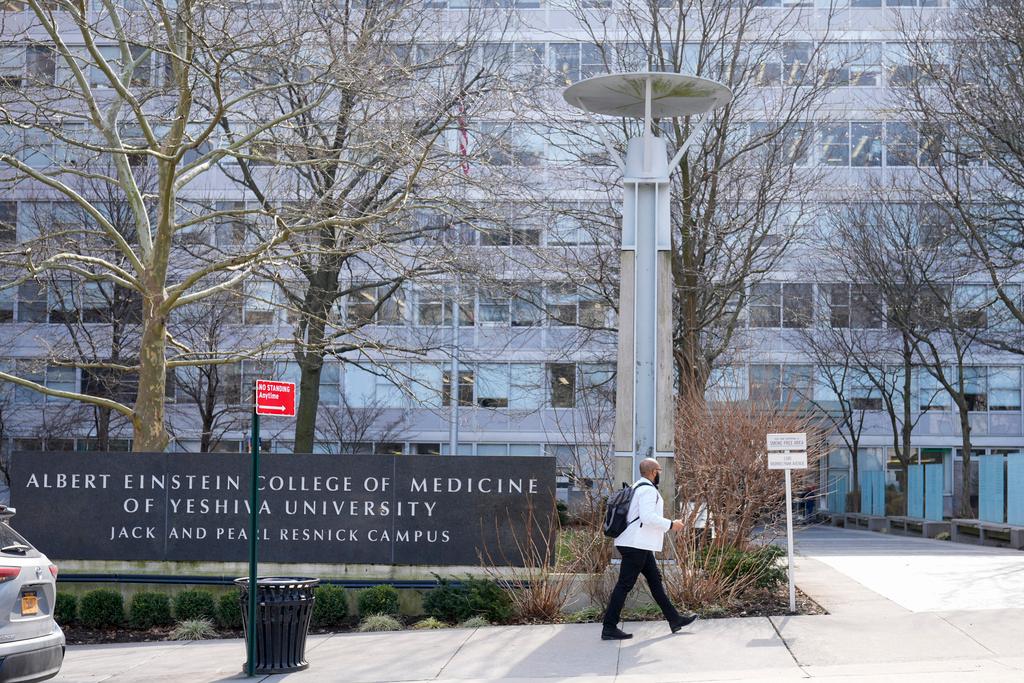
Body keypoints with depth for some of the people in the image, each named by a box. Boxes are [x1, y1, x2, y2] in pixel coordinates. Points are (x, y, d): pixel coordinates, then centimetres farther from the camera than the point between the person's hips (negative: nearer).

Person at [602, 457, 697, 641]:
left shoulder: (638, 487, 17)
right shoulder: (648, 490, -14)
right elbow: (648, 516, -25)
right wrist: (671, 525, -14)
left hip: (639, 545, 11)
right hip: (637, 545, -11)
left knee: (655, 580, 15)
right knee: (624, 584, -9)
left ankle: (674, 620, 23)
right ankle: (609, 628, -7)